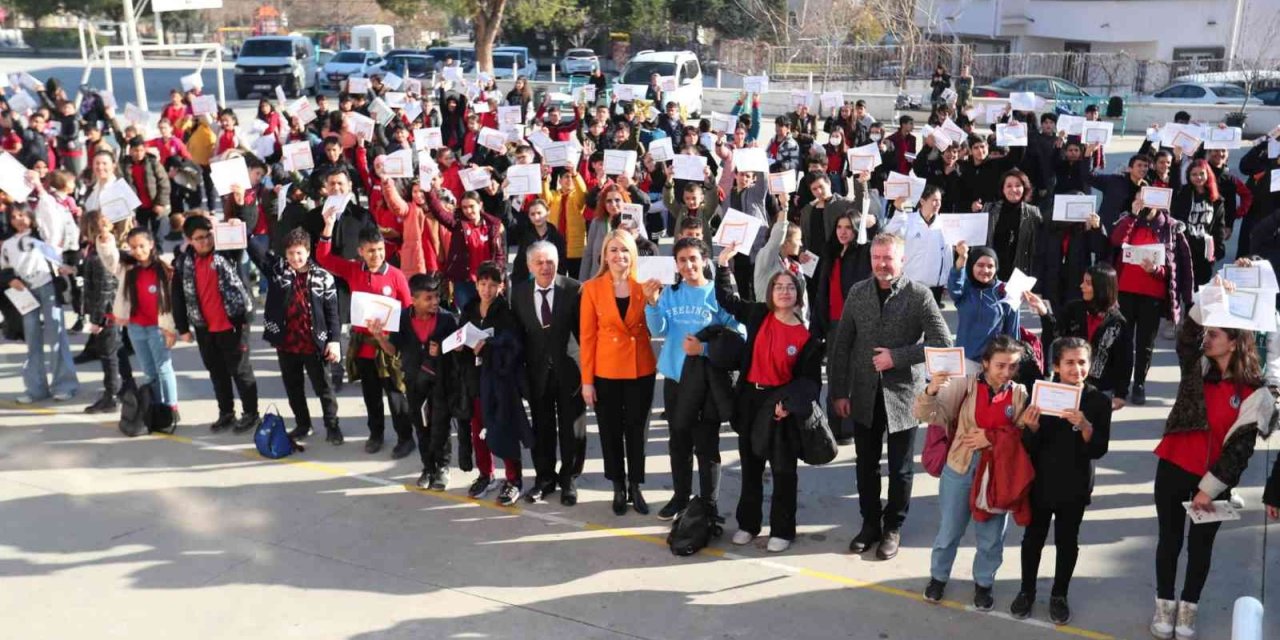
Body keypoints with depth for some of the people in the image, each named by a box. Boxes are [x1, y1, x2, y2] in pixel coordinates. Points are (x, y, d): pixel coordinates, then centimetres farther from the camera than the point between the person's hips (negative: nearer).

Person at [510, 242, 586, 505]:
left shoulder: (573, 289, -10)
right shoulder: (519, 292, -1)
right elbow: (517, 332, 4)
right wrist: (519, 368, 1)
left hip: (569, 369, -2)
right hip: (537, 371, 3)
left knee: (572, 428, 8)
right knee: (541, 427, 14)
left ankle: (569, 480, 24)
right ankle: (544, 478, 30)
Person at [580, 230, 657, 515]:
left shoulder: (644, 285, -1)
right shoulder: (592, 288, -4)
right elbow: (587, 336, -3)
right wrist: (587, 380, -5)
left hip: (641, 370, 1)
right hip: (606, 372, -1)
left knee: (637, 430, 11)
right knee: (611, 431, 10)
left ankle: (635, 487, 25)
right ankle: (618, 488, 26)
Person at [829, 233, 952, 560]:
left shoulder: (919, 295, -10)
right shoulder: (858, 292, 1)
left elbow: (943, 343, -14)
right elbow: (842, 344, 4)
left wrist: (897, 357, -18)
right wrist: (840, 391, 1)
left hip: (903, 394, -3)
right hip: (864, 394, 3)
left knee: (900, 469, 10)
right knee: (866, 465, 14)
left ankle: (893, 528, 29)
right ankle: (870, 523, 32)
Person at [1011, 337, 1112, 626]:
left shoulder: (1099, 401, -10)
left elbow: (1098, 450, -13)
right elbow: (1029, 446, -7)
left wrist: (1084, 426, -30)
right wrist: (1032, 428, -29)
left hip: (1075, 486, 0)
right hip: (1040, 482, 0)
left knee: (1067, 542, 15)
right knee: (1033, 538, 14)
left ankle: (1059, 595, 34)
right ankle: (1027, 590, 33)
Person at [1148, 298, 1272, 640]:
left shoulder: (1253, 394, -10)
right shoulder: (1196, 367, -1)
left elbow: (1241, 448, -10)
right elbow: (1187, 335, -20)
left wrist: (1209, 488, -11)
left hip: (1214, 479, -2)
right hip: (1174, 467, 2)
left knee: (1200, 543, 12)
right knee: (1170, 538, 12)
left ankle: (1187, 608, 28)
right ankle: (1165, 605, 27)